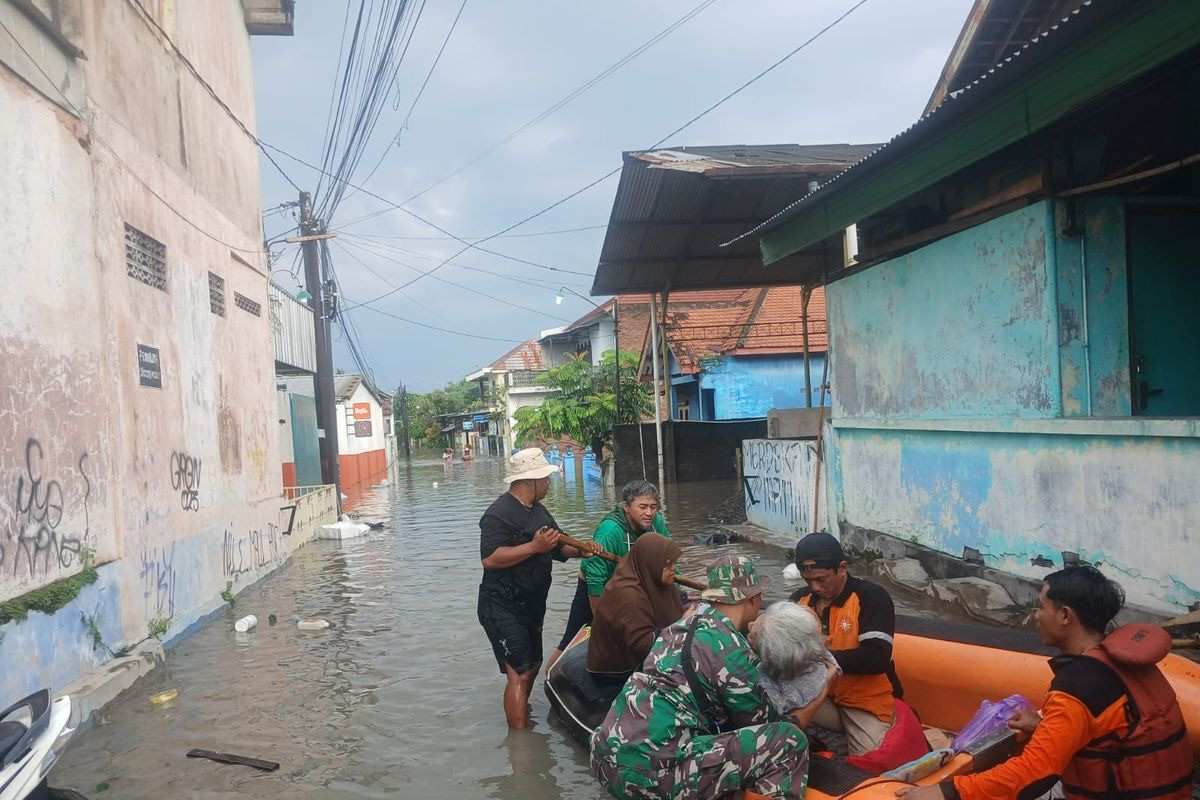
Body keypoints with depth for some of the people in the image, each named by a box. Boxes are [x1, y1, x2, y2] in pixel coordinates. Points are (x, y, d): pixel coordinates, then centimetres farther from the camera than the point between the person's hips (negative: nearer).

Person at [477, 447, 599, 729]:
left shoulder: (538, 510, 12)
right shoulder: (500, 513, -19)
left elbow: (558, 546, 16)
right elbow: (490, 558, -30)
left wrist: (580, 551, -4)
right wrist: (534, 547, -31)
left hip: (531, 606, 10)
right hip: (502, 608, -10)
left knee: (533, 664, 22)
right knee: (519, 673, -12)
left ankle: (520, 712, 43)